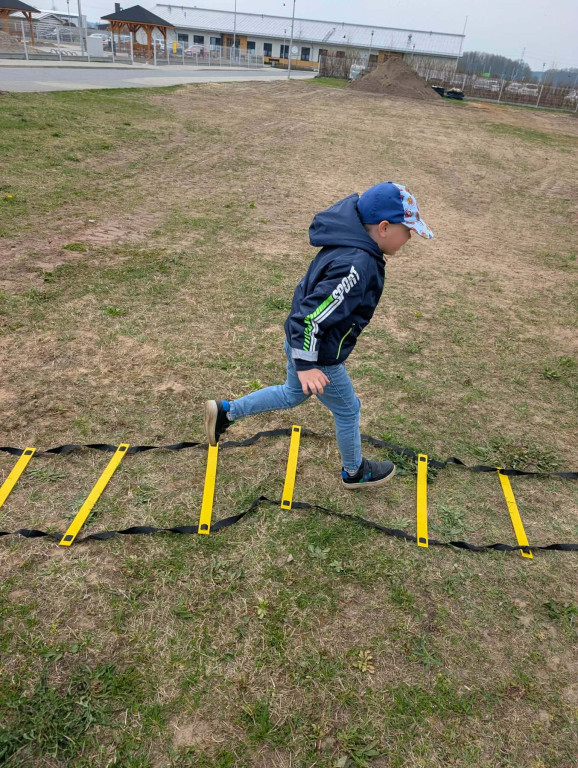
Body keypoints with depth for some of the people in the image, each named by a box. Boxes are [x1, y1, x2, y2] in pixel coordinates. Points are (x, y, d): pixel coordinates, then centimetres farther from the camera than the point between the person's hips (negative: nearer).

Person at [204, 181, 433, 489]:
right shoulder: (356, 266, -32)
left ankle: (225, 411, 35)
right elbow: (312, 315, -34)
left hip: (300, 343, 9)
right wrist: (306, 365, -27)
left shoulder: (347, 245, -2)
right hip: (317, 357, -9)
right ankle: (354, 472, 41)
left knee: (292, 394, 30)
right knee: (348, 411, 15)